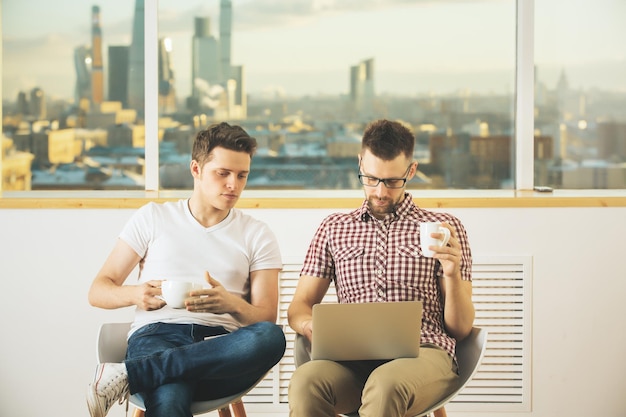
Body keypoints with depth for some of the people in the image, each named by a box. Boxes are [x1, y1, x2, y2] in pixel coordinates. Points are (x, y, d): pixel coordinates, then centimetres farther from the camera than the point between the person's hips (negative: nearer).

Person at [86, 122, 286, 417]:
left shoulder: (257, 235, 18)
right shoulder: (152, 218, 16)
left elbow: (267, 319, 8)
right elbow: (98, 292, 13)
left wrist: (233, 305, -16)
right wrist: (136, 294, -11)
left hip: (221, 345, 4)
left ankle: (128, 376, -34)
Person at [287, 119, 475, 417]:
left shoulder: (443, 228, 14)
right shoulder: (334, 228, 22)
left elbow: (461, 329, 11)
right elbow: (299, 306, 19)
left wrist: (453, 274, -10)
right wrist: (308, 324, -7)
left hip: (422, 353, -2)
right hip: (352, 357, 2)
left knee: (386, 384, -41)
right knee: (306, 382, -35)